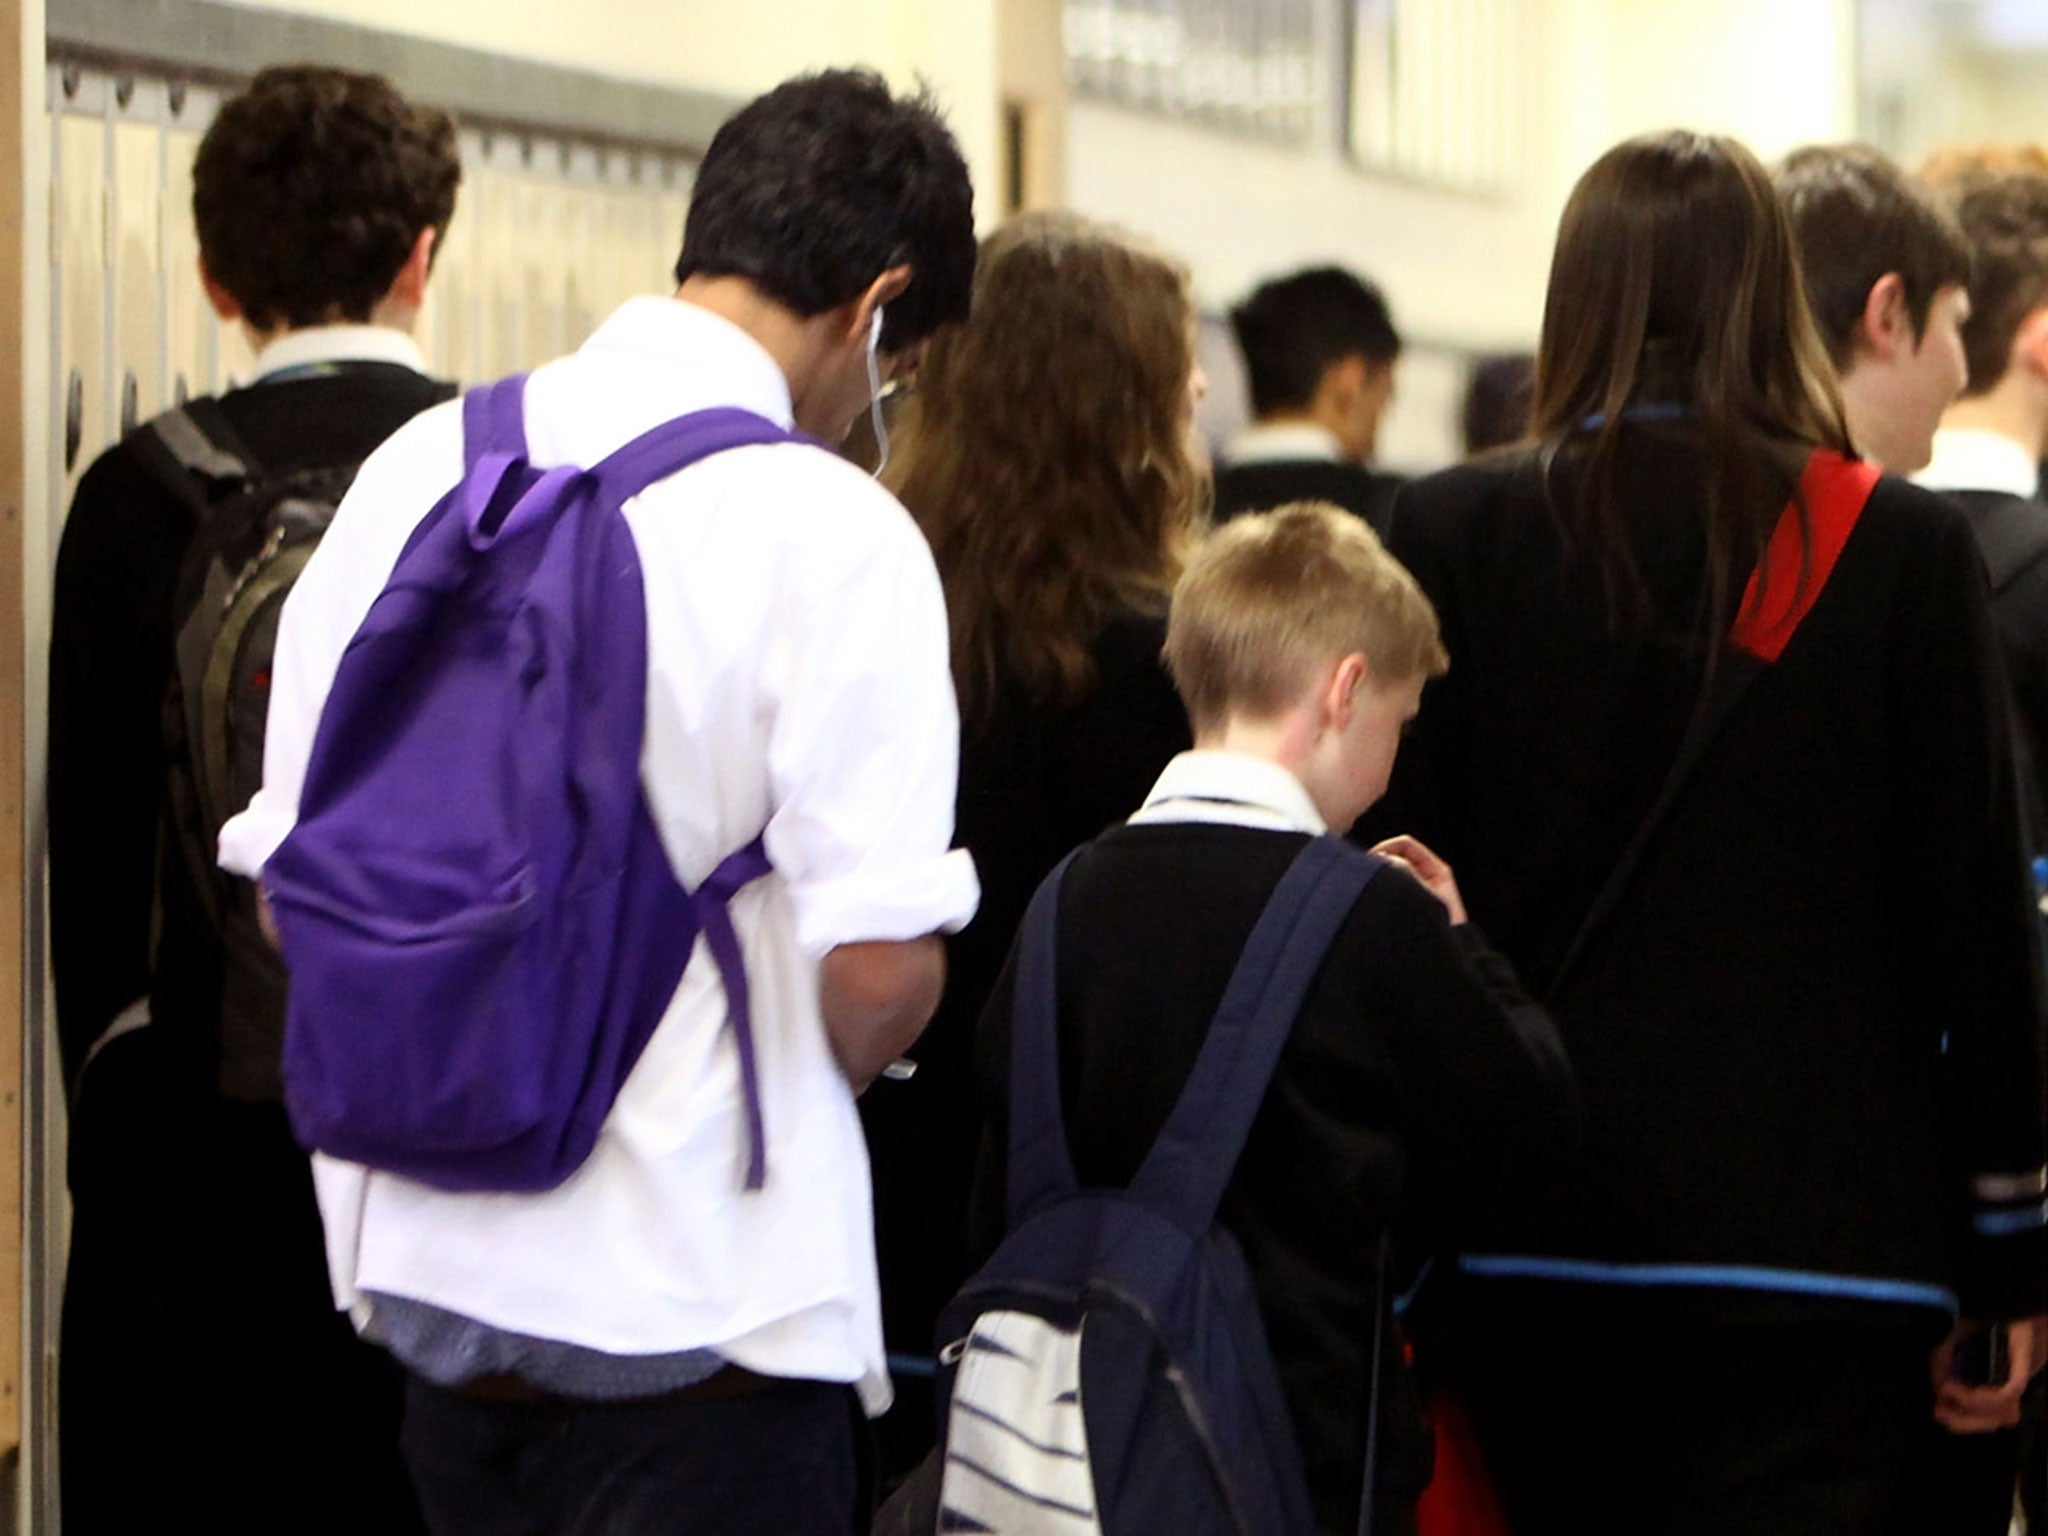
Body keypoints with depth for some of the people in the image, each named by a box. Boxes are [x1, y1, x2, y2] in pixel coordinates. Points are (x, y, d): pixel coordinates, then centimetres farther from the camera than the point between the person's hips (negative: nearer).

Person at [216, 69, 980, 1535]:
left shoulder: (417, 469, 4)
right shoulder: (832, 530, -13)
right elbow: (879, 967, -16)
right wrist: (806, 1074, 6)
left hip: (418, 1258, 6)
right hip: (700, 1296, -6)